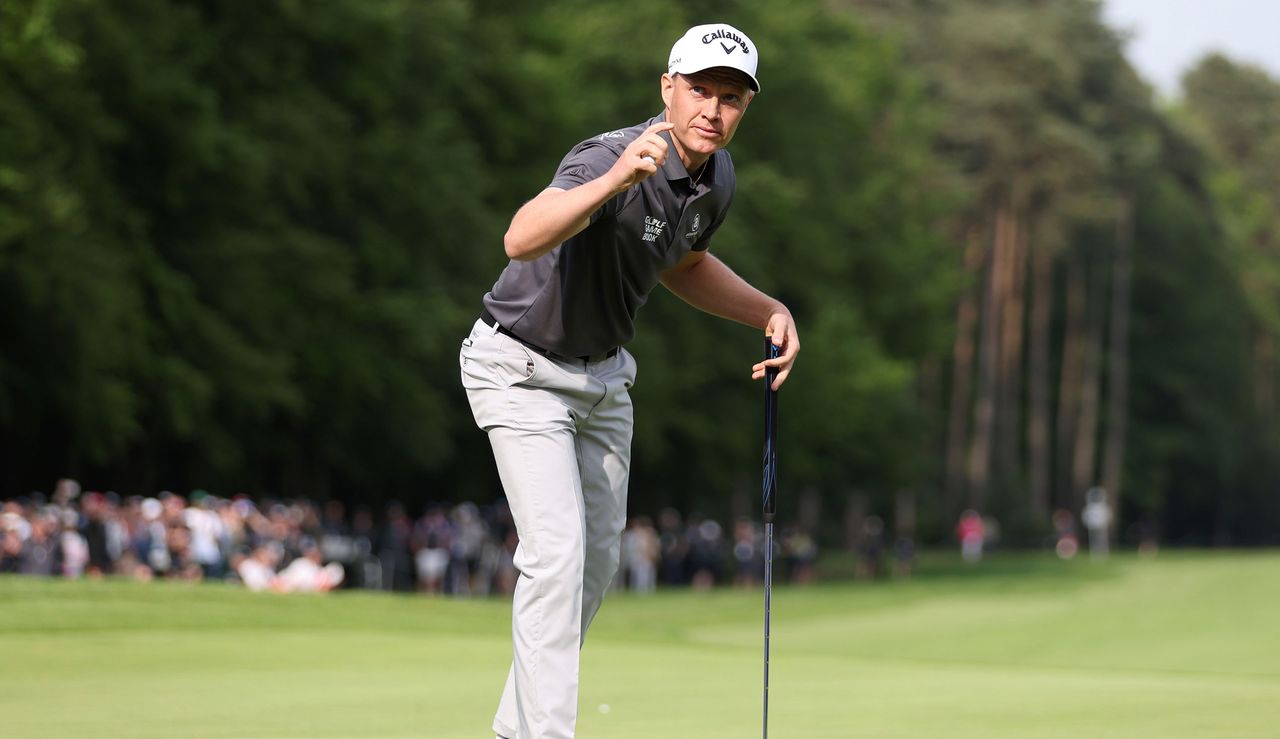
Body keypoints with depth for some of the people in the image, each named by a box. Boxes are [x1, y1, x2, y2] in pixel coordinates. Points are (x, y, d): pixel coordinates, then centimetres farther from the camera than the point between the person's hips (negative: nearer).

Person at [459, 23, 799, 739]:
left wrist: (769, 312, 5)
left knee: (599, 560, 13)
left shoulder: (717, 179, -5)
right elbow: (522, 239, -52)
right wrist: (615, 181, -67)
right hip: (523, 369, -8)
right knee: (557, 554, -19)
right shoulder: (610, 158, -32)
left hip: (604, 375, 8)